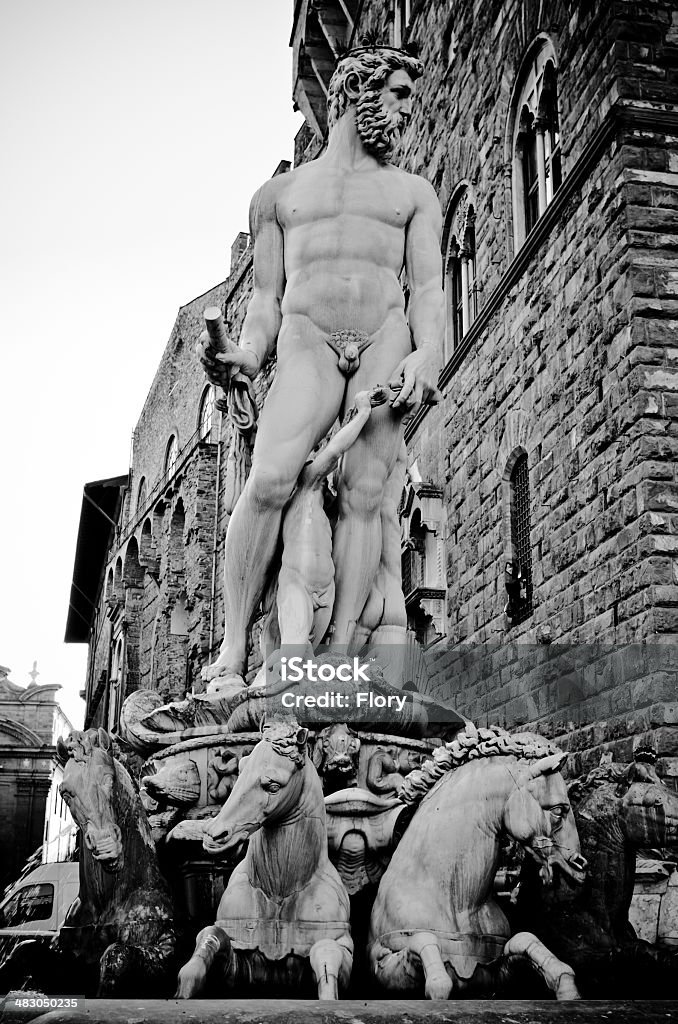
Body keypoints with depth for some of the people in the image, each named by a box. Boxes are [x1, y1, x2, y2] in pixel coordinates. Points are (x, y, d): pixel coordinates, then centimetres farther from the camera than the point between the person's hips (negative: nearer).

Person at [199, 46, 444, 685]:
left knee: (363, 494, -15)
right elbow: (266, 298, 17)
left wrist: (427, 354, -11)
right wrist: (247, 356, -5)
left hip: (387, 340, 1)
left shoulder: (413, 193, 23)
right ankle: (233, 649, -21)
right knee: (269, 482, -24)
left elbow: (429, 287, 9)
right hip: (307, 341, -1)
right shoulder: (278, 195, 23)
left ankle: (339, 655, -17)